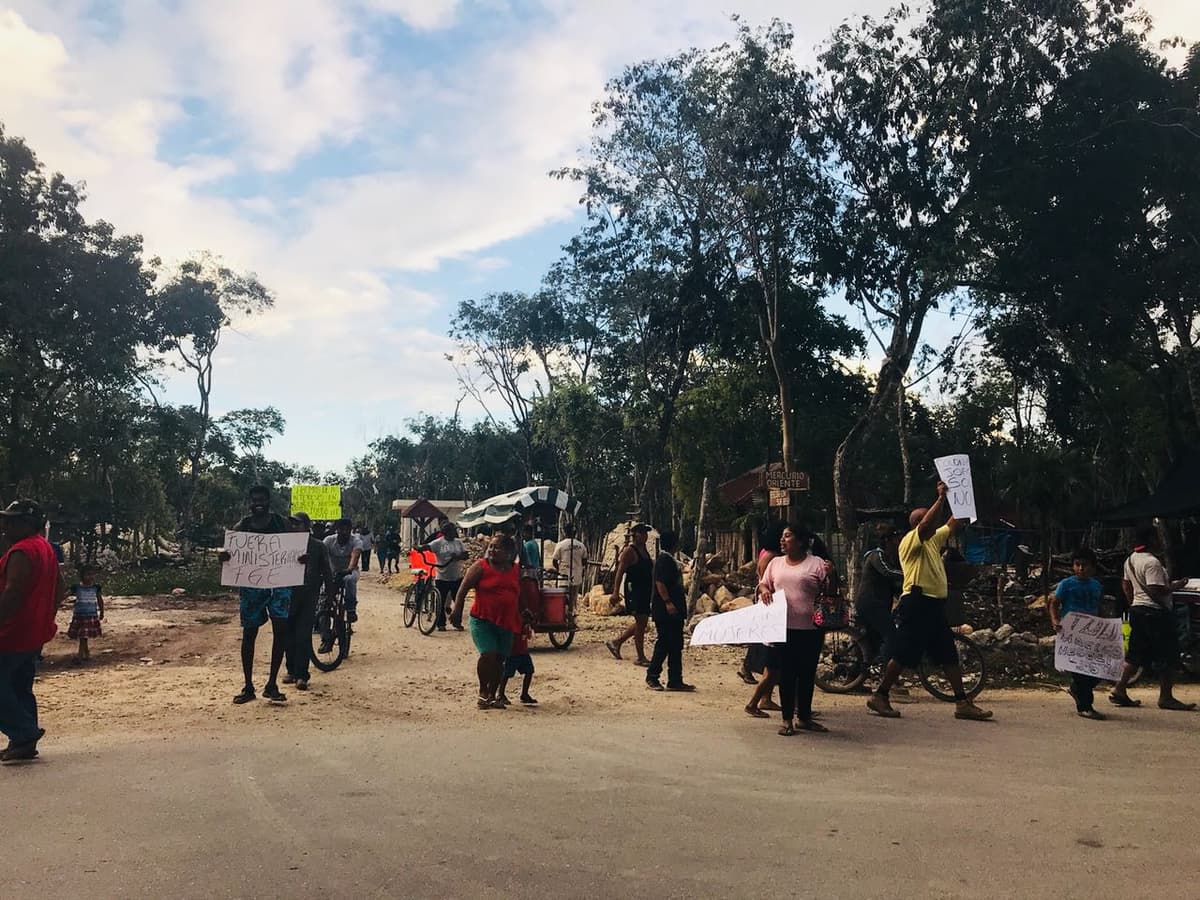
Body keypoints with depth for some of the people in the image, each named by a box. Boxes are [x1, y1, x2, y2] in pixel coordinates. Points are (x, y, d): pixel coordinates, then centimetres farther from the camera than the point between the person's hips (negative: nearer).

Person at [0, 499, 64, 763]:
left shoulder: (21, 551, -17)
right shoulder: (45, 548, 15)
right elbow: (60, 589, 20)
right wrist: (45, 617, 23)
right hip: (35, 634, 10)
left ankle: (25, 733, -3)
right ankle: (24, 745, 17)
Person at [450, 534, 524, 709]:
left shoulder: (516, 571, 9)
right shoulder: (481, 567, -4)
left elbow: (519, 596, 20)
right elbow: (463, 589, -8)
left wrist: (523, 618, 20)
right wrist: (457, 611, -19)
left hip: (506, 623, 5)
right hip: (482, 620, -4)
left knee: (499, 658, 8)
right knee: (488, 654, -19)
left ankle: (492, 696, 23)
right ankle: (483, 691, 4)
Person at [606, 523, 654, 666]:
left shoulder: (644, 550, 15)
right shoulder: (629, 551, -11)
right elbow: (620, 572, -16)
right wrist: (616, 593, -22)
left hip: (645, 591, 9)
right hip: (634, 589, -9)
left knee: (642, 622, 13)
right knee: (641, 622, -7)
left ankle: (616, 642, 27)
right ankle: (640, 658, 1)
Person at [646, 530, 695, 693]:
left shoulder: (669, 559, 18)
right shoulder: (663, 559, -13)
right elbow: (659, 582, -21)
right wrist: (667, 602, -27)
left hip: (674, 612, 11)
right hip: (665, 611, -11)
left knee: (675, 645, 10)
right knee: (664, 643, -6)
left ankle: (675, 680, 14)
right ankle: (652, 676, 4)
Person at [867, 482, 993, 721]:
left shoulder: (932, 539, 19)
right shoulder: (910, 540, -8)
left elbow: (952, 525, 27)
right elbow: (926, 526, -27)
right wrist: (941, 498, -26)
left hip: (935, 606, 9)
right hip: (916, 604, -9)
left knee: (949, 656, 9)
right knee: (903, 656, -6)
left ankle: (963, 703, 13)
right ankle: (879, 697, 4)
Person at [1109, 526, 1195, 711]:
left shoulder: (1131, 559, 11)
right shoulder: (1152, 562, -18)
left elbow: (1125, 584, 19)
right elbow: (1155, 591, -24)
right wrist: (1175, 586, -11)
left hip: (1137, 609, 9)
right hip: (1155, 612, -9)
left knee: (1136, 654, 12)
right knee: (1167, 655, 0)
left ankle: (1119, 690, 9)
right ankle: (1166, 697, 5)